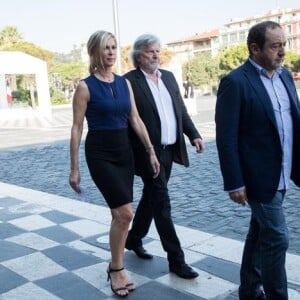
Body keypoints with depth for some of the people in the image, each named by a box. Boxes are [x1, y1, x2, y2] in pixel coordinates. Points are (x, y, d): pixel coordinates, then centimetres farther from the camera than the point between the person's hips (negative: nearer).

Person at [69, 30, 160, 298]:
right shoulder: (85, 86, -7)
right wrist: (75, 168, -8)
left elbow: (136, 120, 9)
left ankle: (116, 266, 26)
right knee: (125, 213, -12)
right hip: (100, 153, -5)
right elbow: (77, 128, -7)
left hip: (124, 151, 5)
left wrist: (151, 151, 5)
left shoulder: (125, 82, 8)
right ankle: (117, 269, 8)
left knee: (120, 214, 9)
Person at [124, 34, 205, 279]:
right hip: (148, 152, -7)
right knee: (161, 204, -3)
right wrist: (136, 155, -14)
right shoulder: (129, 81, -10)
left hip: (169, 150, 7)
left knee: (151, 197, 19)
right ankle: (176, 259, 6)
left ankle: (134, 239, 39)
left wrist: (194, 134, 2)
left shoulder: (168, 77, 11)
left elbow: (181, 109, 14)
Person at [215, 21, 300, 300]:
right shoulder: (235, 82, -14)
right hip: (259, 176, -8)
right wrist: (234, 183, -17)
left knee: (260, 233, 18)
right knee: (276, 237, -2)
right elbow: (226, 138, -16)